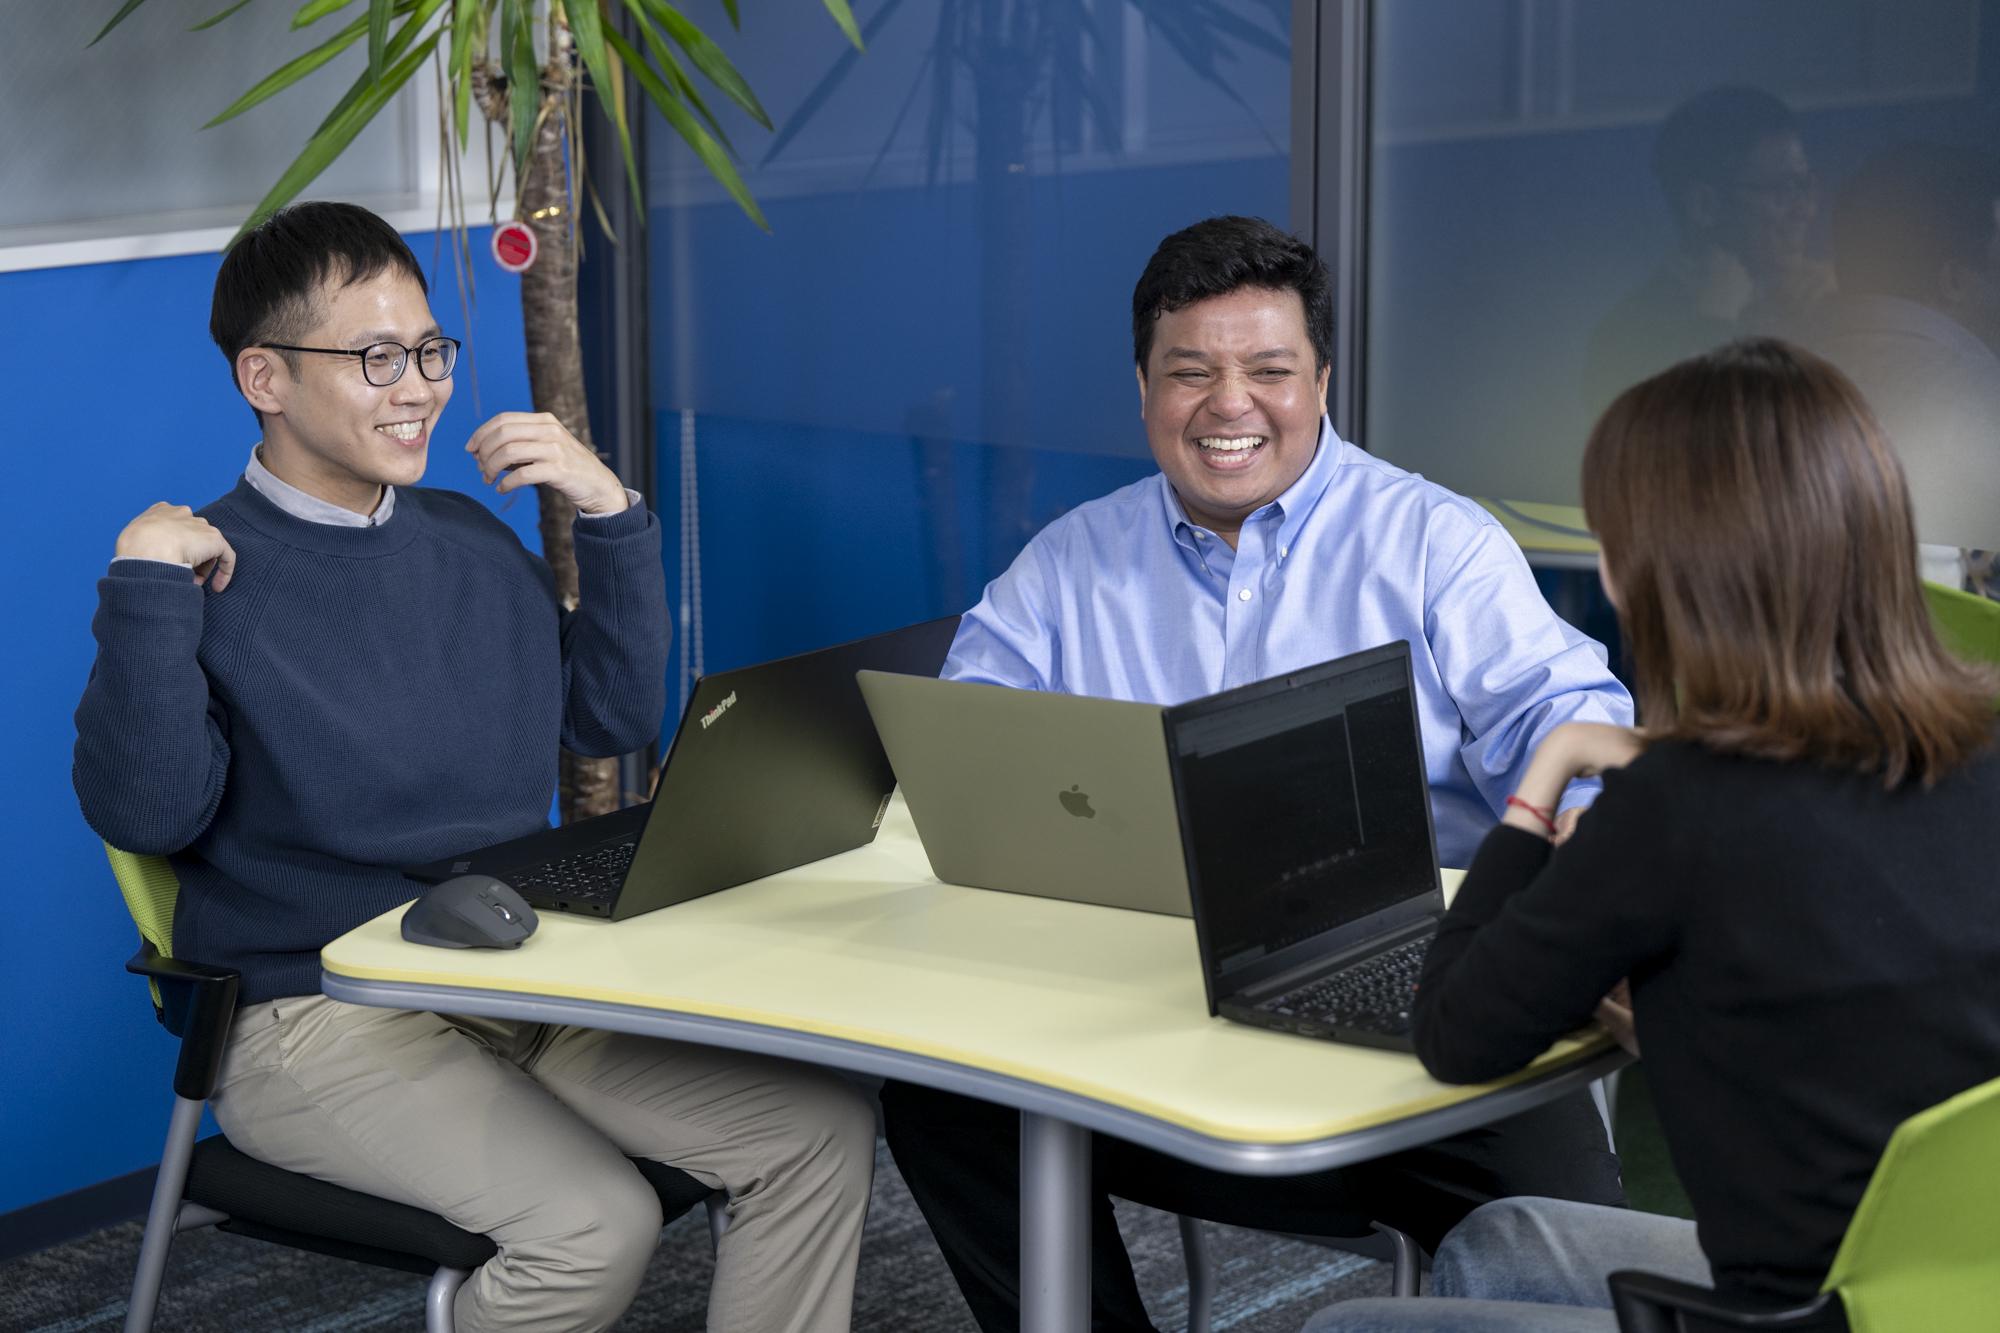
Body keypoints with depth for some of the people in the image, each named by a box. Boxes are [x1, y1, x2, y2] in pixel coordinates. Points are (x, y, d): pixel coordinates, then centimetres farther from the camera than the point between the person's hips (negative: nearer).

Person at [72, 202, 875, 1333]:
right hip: (319, 1016, -7)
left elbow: (614, 717, 16)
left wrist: (612, 513, 7)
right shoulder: (205, 574, -7)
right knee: (598, 1221, -28)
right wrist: (145, 587, -24)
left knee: (821, 1127, -8)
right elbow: (147, 813, -18)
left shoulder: (474, 542, 13)